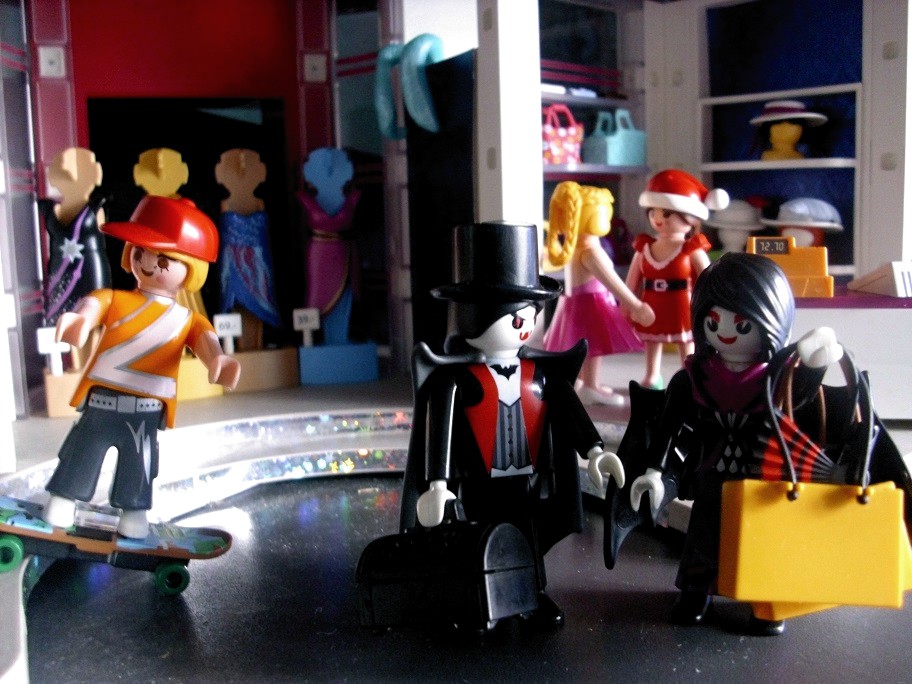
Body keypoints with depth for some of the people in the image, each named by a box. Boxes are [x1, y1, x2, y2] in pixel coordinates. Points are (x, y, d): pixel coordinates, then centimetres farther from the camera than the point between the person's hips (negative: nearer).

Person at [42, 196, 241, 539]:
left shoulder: (188, 321, 1)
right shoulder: (112, 300, 3)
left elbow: (206, 340, -18)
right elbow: (90, 305, -20)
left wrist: (217, 361, -43)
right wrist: (78, 319, -47)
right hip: (99, 405, 0)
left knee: (137, 467, 10)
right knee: (81, 454, 13)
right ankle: (62, 499, 27)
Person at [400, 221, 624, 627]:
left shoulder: (542, 374, 0)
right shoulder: (456, 378, -13)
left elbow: (572, 415, 3)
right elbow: (439, 431, -17)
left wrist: (594, 452, -5)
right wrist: (437, 484, -23)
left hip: (529, 484, 4)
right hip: (481, 487, -3)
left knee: (530, 546, 17)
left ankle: (536, 597, 34)